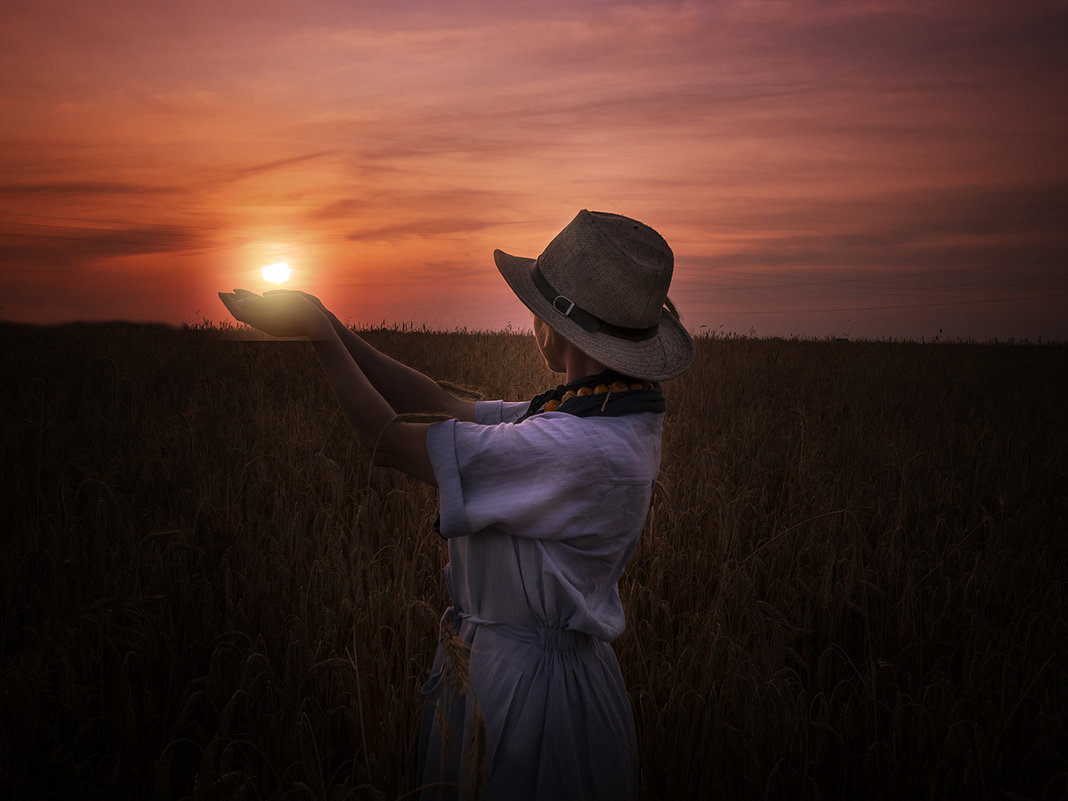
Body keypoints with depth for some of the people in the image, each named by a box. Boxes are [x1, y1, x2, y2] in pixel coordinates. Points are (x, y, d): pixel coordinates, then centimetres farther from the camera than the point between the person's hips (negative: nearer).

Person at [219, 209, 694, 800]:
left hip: (522, 690, -8)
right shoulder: (608, 415, 0)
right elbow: (439, 406, 2)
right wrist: (325, 324, 0)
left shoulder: (587, 450, -31)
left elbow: (390, 441, -24)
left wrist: (320, 333, -12)